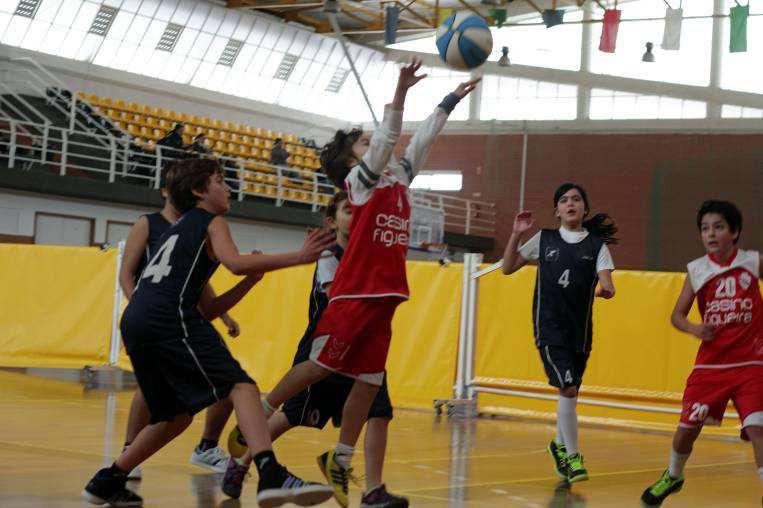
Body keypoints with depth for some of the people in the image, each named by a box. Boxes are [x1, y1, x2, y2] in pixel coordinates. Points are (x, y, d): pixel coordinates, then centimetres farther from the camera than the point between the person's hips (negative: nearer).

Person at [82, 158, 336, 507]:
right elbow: (235, 263, -11)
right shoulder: (211, 222, 12)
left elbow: (203, 311, 29)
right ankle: (272, 476, -35)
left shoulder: (179, 230, 35)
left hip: (135, 322, 9)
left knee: (176, 415, 21)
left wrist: (251, 280, 24)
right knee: (241, 387, -16)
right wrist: (299, 257, -12)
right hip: (168, 318, -9)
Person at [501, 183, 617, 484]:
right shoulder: (544, 239, 6)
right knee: (568, 388, -15)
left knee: (569, 391, 11)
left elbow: (607, 282, -7)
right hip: (549, 326, -2)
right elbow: (508, 268, 9)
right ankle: (572, 456, -3)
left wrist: (606, 290, -30)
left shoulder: (597, 245, 5)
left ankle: (559, 444, 37)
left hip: (580, 329, 2)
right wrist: (517, 234, -2)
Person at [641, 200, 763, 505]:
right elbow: (677, 315, 3)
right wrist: (694, 329, -17)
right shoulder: (696, 270, -1)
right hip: (710, 364, 2)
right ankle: (673, 477, 36)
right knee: (688, 426, 8)